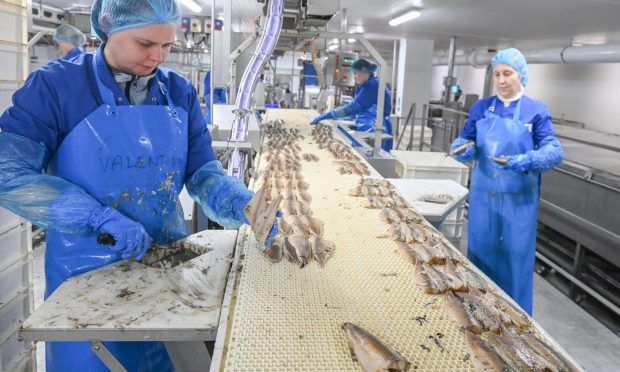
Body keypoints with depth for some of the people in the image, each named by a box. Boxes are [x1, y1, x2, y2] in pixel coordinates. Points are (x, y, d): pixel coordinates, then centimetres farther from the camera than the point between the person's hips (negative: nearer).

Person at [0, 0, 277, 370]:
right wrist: (98, 217, -27)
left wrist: (245, 207, -23)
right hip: (87, 269, -3)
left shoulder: (180, 92, 0)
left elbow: (203, 174, -3)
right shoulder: (55, 85, -12)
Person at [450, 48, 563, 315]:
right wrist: (461, 148, -17)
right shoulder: (481, 108, 5)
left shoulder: (536, 111, -3)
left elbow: (554, 151, -9)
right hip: (484, 194, 3)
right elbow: (465, 140, 7)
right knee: (479, 250, 12)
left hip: (518, 198, -2)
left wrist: (527, 161, -29)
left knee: (516, 256, 6)